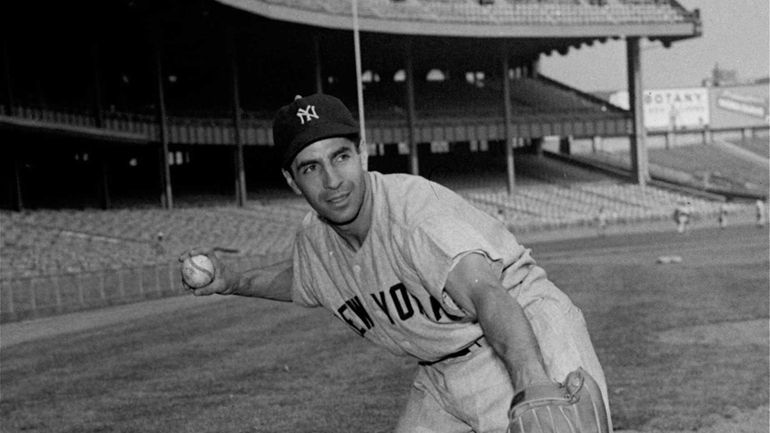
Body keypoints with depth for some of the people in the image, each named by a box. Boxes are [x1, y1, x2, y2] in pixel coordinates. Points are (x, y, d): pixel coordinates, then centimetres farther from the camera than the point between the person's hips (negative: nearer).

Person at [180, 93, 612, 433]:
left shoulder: (416, 208, -26)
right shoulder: (314, 241, -1)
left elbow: (487, 295, -43)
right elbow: (299, 280, 27)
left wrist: (533, 390, -58)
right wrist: (231, 282, 14)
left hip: (526, 344, -7)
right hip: (441, 378, 7)